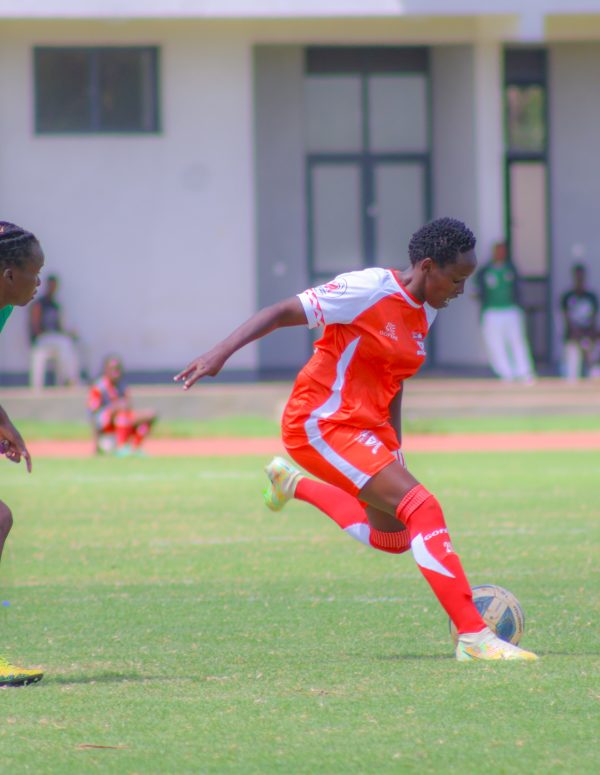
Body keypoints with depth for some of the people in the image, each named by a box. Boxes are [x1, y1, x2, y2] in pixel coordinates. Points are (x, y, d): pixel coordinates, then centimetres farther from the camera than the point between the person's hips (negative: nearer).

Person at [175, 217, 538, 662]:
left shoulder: (425, 311, 8)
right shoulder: (370, 291, -17)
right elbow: (282, 313, -16)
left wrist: (394, 448, 20)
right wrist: (223, 352, -26)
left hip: (369, 426, 9)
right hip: (322, 424, -9)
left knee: (392, 539, 19)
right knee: (423, 508, -21)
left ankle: (293, 485, 39)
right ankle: (472, 636, -23)